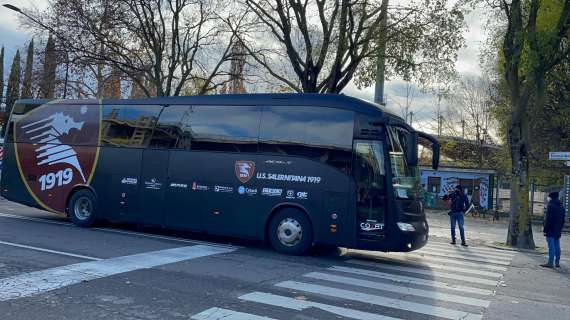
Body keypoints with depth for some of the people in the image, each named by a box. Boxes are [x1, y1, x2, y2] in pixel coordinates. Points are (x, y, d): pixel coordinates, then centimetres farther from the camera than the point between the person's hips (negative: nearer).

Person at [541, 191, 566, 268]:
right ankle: (557, 262, 15)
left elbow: (548, 219, -16)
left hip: (551, 230, -8)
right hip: (558, 231, 8)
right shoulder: (561, 207, 14)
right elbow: (562, 220, 18)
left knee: (551, 246, -8)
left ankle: (550, 262, -8)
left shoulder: (550, 206, -12)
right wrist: (560, 229, 21)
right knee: (557, 246, 11)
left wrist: (545, 229, -12)